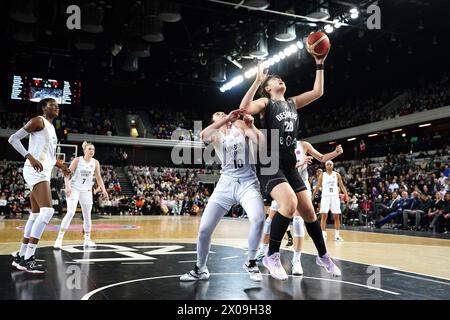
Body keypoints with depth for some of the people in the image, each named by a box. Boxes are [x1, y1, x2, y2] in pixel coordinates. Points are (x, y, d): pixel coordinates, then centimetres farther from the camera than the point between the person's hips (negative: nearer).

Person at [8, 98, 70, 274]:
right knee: (48, 211, -21)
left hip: (44, 172, 10)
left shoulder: (51, 128, 23)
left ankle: (21, 256, 21)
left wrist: (60, 166, 20)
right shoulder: (38, 121, -4)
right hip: (35, 171, -10)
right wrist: (30, 157, -23)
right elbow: (13, 138, -12)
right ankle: (27, 259, -19)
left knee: (36, 214, 12)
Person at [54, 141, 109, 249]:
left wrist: (103, 190, -1)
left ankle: (87, 240, 18)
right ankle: (59, 238, -11)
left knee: (87, 215, 7)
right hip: (74, 189, -4)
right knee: (70, 213, -17)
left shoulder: (95, 162, 1)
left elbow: (98, 178, 7)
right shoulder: (77, 160, -9)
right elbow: (67, 174, -11)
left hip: (86, 191, 4)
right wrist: (67, 187, -24)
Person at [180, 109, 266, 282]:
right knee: (204, 228, -4)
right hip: (226, 183, 1)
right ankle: (200, 269, 19)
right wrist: (226, 119, -24)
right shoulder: (214, 134, 8)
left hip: (248, 182, -1)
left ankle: (251, 263, -3)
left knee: (258, 219, -27)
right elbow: (202, 135, -19)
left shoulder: (240, 125, 9)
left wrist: (251, 125, -14)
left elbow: (262, 143, -3)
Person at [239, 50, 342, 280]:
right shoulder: (266, 103, -1)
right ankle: (272, 256, -13)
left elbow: (317, 92, 14)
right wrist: (257, 81, -21)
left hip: (290, 166, 6)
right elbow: (244, 109, -22)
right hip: (269, 164, -6)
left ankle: (323, 256, 27)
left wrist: (319, 65, 12)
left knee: (308, 211, 8)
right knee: (289, 203, -28)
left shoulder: (292, 103, 16)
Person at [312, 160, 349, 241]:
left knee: (336, 216, 2)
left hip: (335, 197, 1)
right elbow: (317, 187, 7)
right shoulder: (322, 175, 5)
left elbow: (342, 186, 4)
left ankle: (337, 235, 9)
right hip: (325, 197, -1)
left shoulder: (337, 175, 6)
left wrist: (346, 195, -8)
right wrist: (312, 197, 3)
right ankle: (323, 235, -5)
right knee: (323, 216, -8)